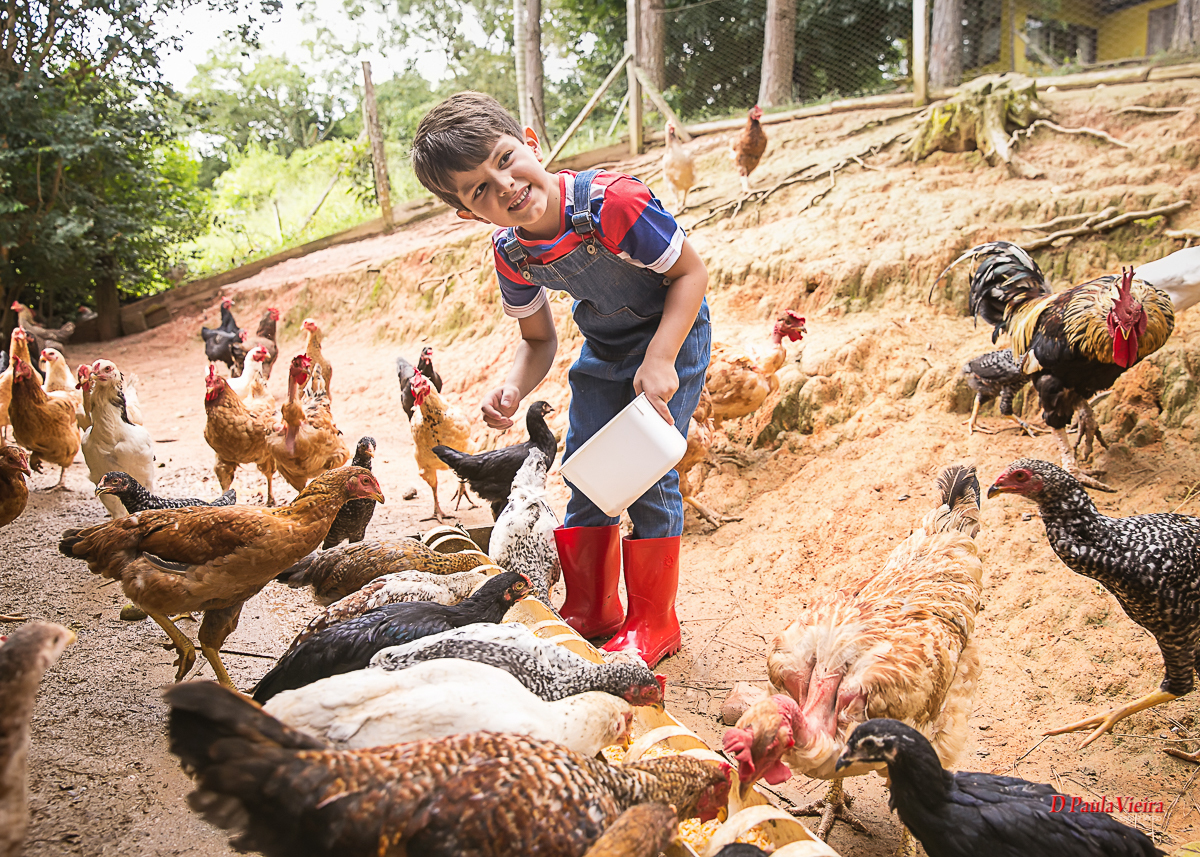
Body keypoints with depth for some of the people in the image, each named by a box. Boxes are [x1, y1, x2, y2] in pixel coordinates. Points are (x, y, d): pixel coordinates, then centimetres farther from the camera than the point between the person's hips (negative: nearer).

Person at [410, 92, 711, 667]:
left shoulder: (609, 201, -34)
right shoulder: (510, 252, -14)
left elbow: (691, 271, -23)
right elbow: (538, 341, 0)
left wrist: (660, 361, -33)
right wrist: (513, 389, -22)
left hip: (672, 330, -6)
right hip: (602, 347, 6)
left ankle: (654, 623, 6)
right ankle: (590, 609, 22)